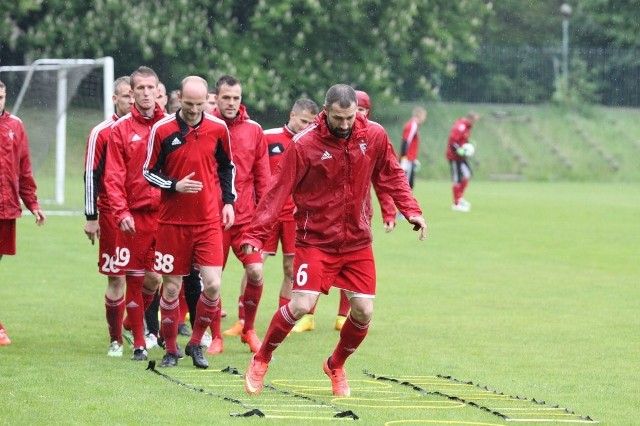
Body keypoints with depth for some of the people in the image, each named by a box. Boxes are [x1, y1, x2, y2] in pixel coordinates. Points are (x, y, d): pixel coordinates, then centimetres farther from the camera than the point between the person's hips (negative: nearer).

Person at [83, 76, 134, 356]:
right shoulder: (101, 133, -2)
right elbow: (91, 176, -3)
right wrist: (91, 217, -6)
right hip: (112, 215, -3)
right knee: (116, 279, -2)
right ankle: (115, 340, 6)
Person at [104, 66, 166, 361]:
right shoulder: (121, 130, 3)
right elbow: (114, 177, -1)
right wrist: (121, 212, -12)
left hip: (166, 214, 1)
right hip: (135, 216, -1)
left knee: (156, 277, -1)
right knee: (136, 278, 1)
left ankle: (134, 321, 26)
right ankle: (138, 343, 10)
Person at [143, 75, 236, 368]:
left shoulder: (218, 129, 1)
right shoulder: (162, 130, -5)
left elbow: (227, 166, 16)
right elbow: (149, 172, 1)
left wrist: (228, 201, 7)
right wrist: (175, 186, -15)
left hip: (208, 221, 1)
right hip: (172, 222, -1)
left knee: (213, 284, -10)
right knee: (171, 287, 3)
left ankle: (196, 343, 10)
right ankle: (170, 349, 19)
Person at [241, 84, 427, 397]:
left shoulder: (374, 136, -4)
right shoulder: (304, 145, -14)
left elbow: (391, 175, 10)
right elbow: (277, 191, -14)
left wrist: (411, 209, -2)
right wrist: (255, 234, -18)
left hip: (357, 241, 4)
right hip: (316, 239, -4)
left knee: (363, 311, -1)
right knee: (301, 306, -15)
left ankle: (336, 366, 27)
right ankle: (261, 360, 9)